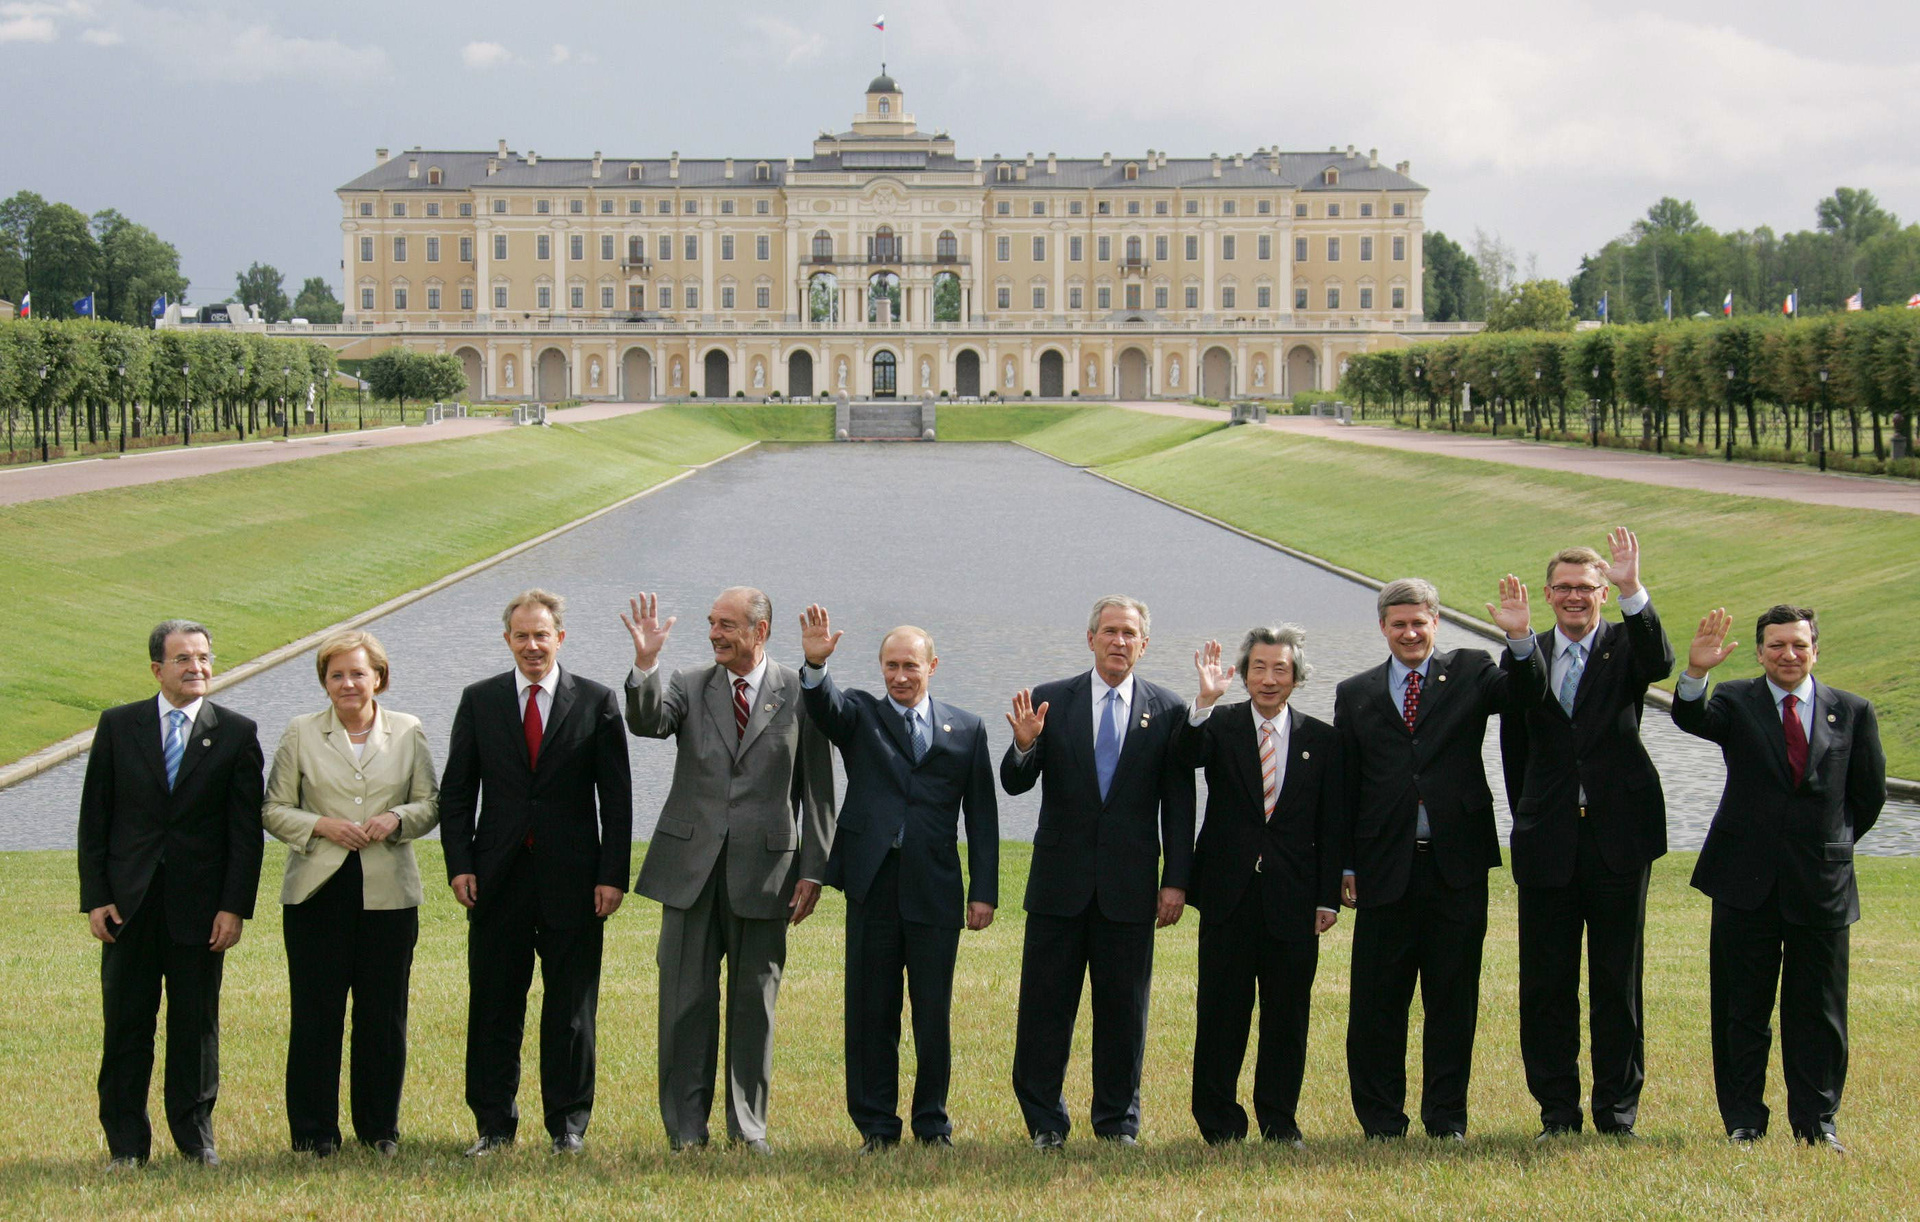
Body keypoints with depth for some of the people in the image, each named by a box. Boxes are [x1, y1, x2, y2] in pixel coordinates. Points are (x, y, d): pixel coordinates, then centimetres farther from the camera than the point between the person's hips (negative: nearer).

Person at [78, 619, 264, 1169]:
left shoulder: (236, 733, 1)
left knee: (197, 1025, 7)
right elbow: (94, 819, 5)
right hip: (129, 901, 1)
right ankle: (126, 1142, 13)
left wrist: (235, 907, -7)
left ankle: (196, 1136, 19)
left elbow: (246, 829, 0)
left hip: (200, 904, -1)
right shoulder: (118, 726, 4)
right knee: (126, 1025, 5)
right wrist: (95, 897, -3)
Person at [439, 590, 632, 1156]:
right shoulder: (479, 701, 7)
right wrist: (459, 865, -3)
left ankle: (567, 1125, 14)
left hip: (572, 878, -1)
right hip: (498, 877, 1)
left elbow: (616, 797, 2)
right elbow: (456, 791, 8)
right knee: (493, 1008, 5)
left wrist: (613, 875, -5)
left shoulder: (597, 702, 3)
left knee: (571, 1009, 4)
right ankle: (494, 1124, 14)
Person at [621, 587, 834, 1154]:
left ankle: (748, 1126, 16)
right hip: (691, 867, 1)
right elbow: (646, 722, -13)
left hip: (763, 868, -1)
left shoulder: (799, 694, 1)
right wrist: (645, 663, -28)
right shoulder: (689, 686, 6)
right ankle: (686, 1126, 11)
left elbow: (817, 789, 3)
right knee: (687, 998, 3)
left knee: (755, 999, 6)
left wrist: (812, 870, -1)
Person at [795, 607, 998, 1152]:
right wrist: (815, 664, -37)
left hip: (936, 890, 0)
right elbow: (824, 707, -15)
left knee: (934, 1014, 6)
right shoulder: (859, 714, 8)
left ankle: (933, 1123, 17)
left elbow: (982, 816, 9)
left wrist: (984, 890, 3)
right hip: (873, 883, 0)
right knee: (870, 1011, 3)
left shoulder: (966, 729, 11)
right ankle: (876, 1126, 12)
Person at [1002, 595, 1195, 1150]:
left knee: (1123, 1007, 5)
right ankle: (1045, 1123, 12)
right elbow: (1014, 783, 0)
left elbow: (1179, 805, 4)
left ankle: (1118, 1123, 16)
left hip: (1129, 885, 0)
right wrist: (1025, 746, -22)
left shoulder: (1167, 710, 4)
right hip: (1060, 880, 0)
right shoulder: (1050, 701, 3)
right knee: (1045, 1003, 2)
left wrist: (1176, 880, -2)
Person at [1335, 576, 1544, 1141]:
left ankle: (1446, 1117, 14)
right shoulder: (1356, 694, 10)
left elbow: (1524, 693, -11)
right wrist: (1345, 866, 4)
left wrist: (1520, 638, -28)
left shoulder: (1469, 672, 7)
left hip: (1457, 866, -1)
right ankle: (1381, 1121, 13)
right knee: (1378, 1001, 4)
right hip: (1385, 869, 1)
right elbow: (1344, 787, 9)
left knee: (1453, 998, 5)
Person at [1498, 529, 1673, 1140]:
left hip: (1618, 837, -2)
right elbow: (1514, 749, 13)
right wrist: (1531, 820, 9)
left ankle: (1618, 1108, 14)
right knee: (1546, 982, 4)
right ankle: (1557, 1110, 13)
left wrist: (1632, 590, -34)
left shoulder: (1626, 646, 2)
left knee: (1618, 980, 5)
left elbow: (1660, 663, -22)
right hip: (1549, 844, 2)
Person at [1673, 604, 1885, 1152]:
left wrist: (1835, 843, 12)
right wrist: (1695, 673, -37)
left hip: (1822, 881, 1)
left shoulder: (1852, 712, 6)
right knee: (1742, 1008, 4)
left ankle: (1817, 1122, 14)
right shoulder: (1736, 701, 2)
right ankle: (1743, 1121, 13)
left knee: (1817, 1010, 5)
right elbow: (1693, 720, -19)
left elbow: (1870, 794, 13)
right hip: (1747, 881, -1)